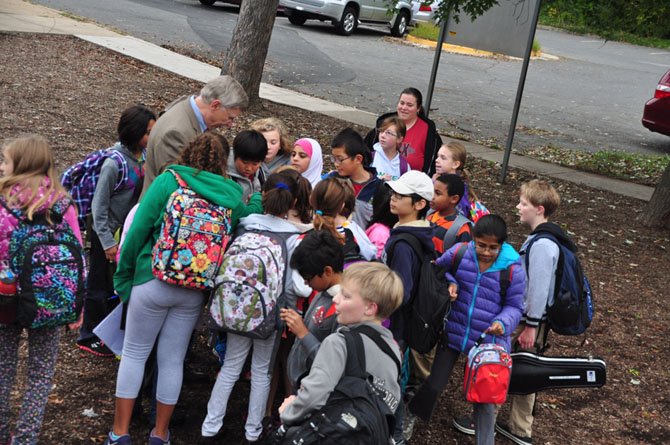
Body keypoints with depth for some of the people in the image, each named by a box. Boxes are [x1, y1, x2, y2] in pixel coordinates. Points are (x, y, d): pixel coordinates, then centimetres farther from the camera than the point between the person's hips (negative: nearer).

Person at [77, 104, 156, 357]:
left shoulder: (144, 156, -8)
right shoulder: (114, 164, -24)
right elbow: (99, 206, -18)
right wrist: (108, 242, -16)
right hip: (107, 233, -6)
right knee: (101, 286, 8)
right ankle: (89, 336, 25)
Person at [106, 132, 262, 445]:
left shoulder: (168, 181, -8)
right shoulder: (232, 195, -1)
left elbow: (138, 231, -8)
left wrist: (124, 275, 2)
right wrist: (259, 198, 19)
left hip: (154, 280, -2)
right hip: (195, 290, 3)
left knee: (134, 354, 11)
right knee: (173, 359, 14)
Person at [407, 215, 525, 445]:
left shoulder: (512, 268, -16)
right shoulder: (459, 252, -12)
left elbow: (514, 306, -6)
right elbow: (438, 269, 9)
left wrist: (503, 323, -25)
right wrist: (449, 283, -11)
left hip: (489, 340, -1)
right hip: (454, 332, 2)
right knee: (435, 384, 12)